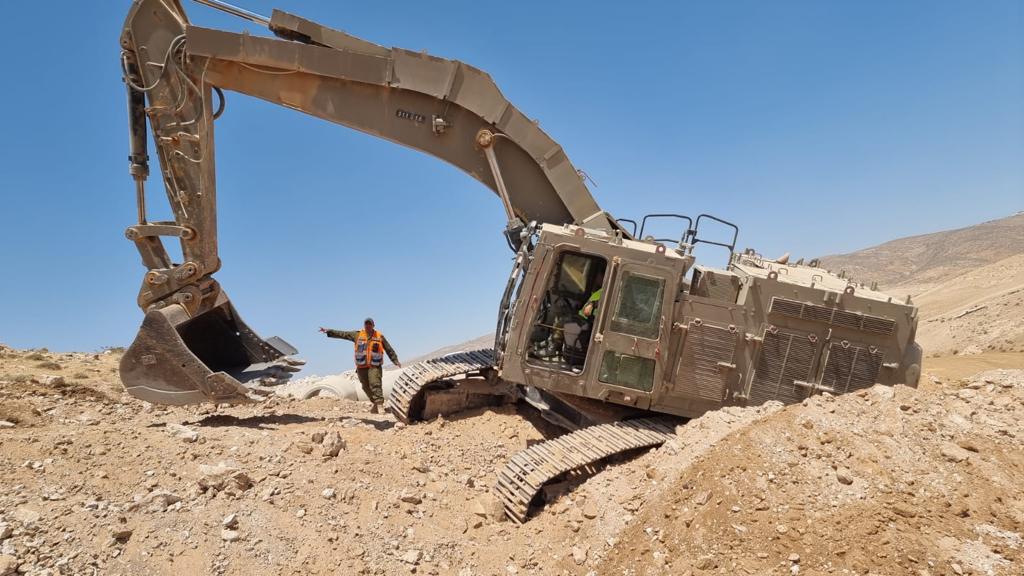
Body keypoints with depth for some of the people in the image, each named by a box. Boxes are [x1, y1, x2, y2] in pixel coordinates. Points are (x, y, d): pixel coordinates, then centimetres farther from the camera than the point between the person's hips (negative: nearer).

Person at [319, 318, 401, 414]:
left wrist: (395, 360, 9)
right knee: (366, 387, 9)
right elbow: (341, 333, 8)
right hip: (361, 366, 3)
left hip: (375, 366, -3)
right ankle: (376, 403, 24)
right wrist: (328, 331, 3)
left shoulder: (379, 337, 4)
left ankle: (380, 405, -22)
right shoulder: (357, 335, 8)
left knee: (375, 384, -18)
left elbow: (389, 349, 10)